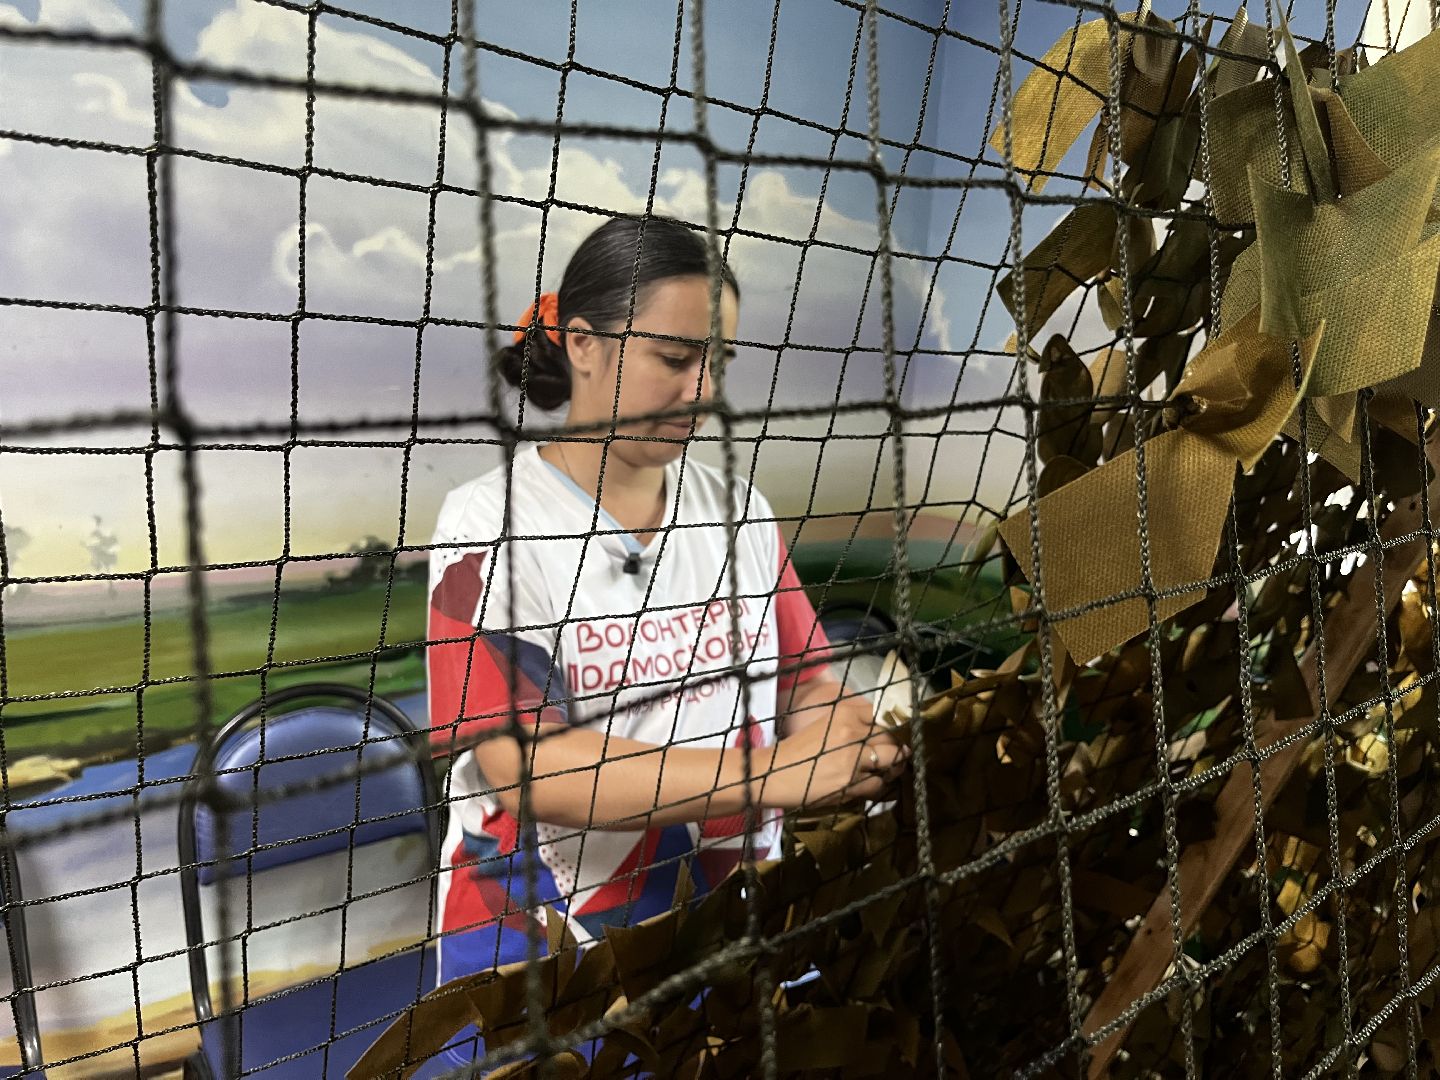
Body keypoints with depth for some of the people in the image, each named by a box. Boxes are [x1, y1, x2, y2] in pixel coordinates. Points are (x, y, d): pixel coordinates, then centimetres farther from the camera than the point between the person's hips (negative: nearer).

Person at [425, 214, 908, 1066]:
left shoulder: (741, 513, 2)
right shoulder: (490, 525, -13)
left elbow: (807, 684, 5)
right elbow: (527, 767, -23)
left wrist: (860, 744, -18)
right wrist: (774, 774, -29)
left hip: (735, 926, 4)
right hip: (542, 945, -4)